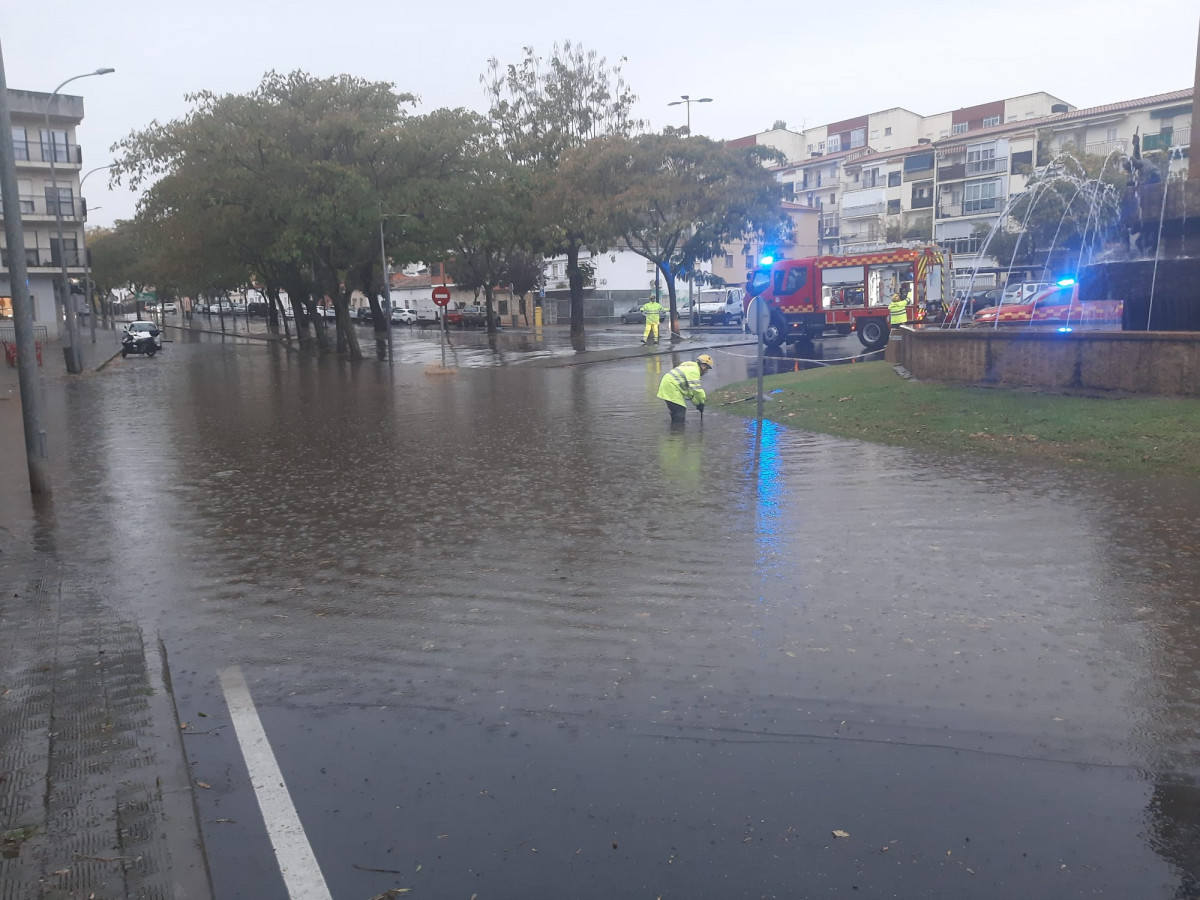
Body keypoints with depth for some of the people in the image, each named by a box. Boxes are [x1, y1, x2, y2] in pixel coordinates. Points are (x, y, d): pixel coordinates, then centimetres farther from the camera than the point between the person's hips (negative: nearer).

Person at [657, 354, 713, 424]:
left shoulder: (690, 367, 21)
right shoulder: (694, 370, -14)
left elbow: (690, 389, 22)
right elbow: (696, 388, -20)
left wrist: (697, 403, 18)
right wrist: (701, 402, -6)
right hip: (671, 388, -11)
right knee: (680, 411, -10)